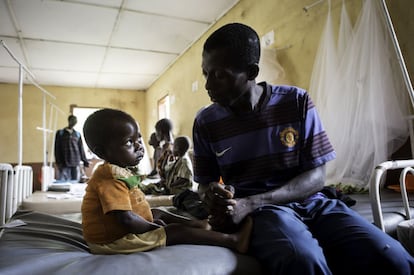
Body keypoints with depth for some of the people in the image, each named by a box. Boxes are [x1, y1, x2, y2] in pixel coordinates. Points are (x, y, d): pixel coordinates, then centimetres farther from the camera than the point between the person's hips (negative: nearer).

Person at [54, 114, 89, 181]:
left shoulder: (77, 134, 14)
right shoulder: (60, 133, 5)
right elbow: (57, 149, 2)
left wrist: (85, 160, 9)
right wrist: (58, 162, -6)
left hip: (76, 163, 3)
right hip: (64, 164, -3)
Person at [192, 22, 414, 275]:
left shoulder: (297, 102, -3)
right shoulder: (205, 122, 1)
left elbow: (316, 176, -4)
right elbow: (205, 182, 10)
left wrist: (250, 203, -17)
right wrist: (212, 195, -17)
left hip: (311, 203, 2)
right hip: (261, 212, -1)